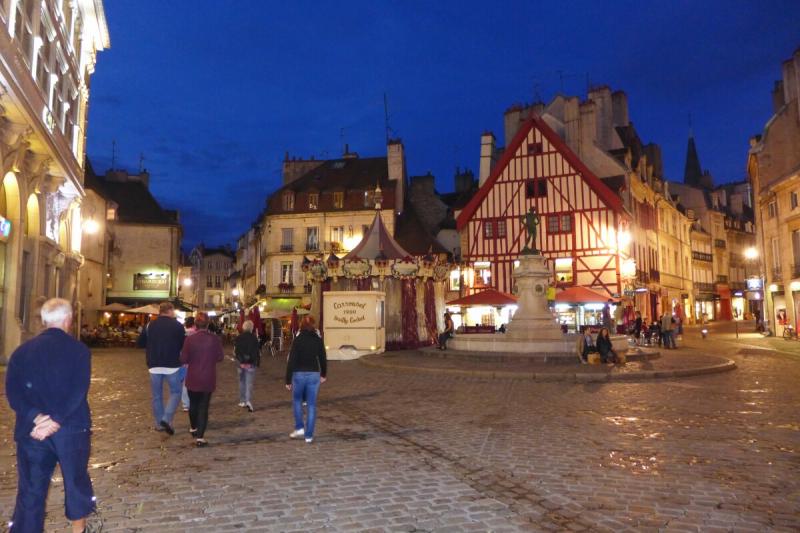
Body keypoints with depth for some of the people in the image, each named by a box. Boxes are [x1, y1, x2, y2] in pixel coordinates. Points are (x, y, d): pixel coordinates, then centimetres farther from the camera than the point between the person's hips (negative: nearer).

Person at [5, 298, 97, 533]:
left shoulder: (22, 350, 4)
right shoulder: (79, 349, -7)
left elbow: (13, 392, -6)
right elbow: (78, 391, -18)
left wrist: (36, 418, -13)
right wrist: (56, 420, -18)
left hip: (31, 430, 2)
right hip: (72, 428, -2)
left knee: (30, 489, 10)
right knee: (76, 478, 17)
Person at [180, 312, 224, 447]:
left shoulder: (190, 340, -11)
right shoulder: (215, 339, -11)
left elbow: (183, 359, -7)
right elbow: (220, 357, -2)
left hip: (193, 378, 1)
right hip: (208, 379, -1)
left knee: (193, 404, 22)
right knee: (203, 406, 4)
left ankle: (194, 428, 42)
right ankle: (200, 437, -2)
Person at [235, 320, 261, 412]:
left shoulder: (238, 338, -2)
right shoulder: (254, 338, -7)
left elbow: (235, 351, 0)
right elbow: (258, 351, -4)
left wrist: (239, 360, 12)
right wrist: (258, 362, 7)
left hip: (241, 363, 2)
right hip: (251, 363, -2)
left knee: (242, 382, 16)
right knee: (249, 383, 0)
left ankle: (242, 401, 22)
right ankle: (249, 401, -15)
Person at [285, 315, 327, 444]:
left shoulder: (298, 340, -8)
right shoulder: (318, 340, 0)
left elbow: (291, 360, -9)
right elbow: (323, 359, 7)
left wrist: (288, 380, -3)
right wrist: (324, 375, 23)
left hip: (299, 374, -2)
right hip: (314, 375, 2)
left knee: (297, 400, 21)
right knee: (312, 405, 7)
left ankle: (299, 428, 14)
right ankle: (309, 435, 8)